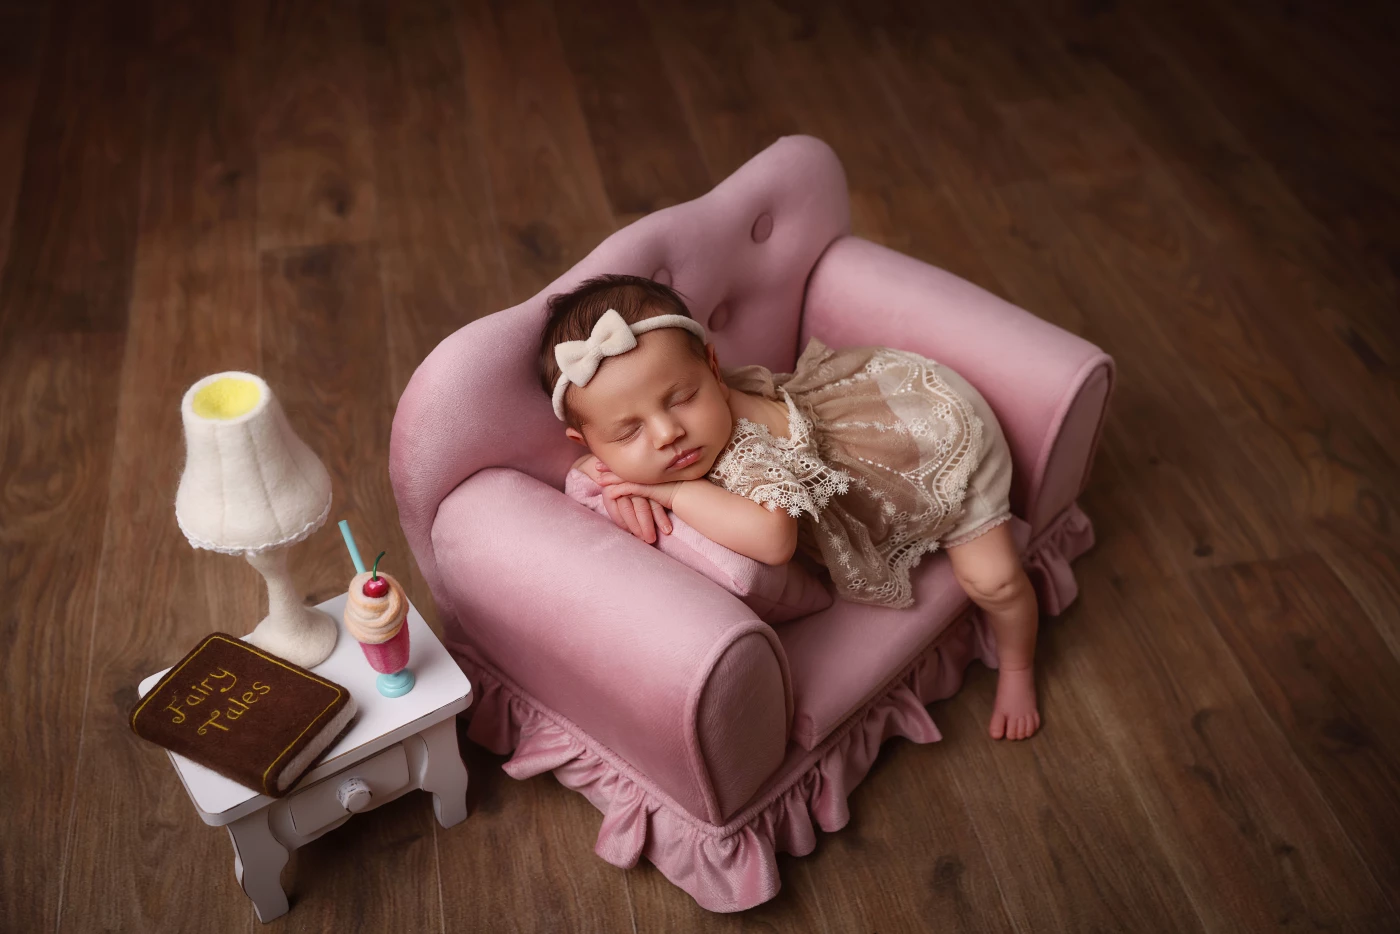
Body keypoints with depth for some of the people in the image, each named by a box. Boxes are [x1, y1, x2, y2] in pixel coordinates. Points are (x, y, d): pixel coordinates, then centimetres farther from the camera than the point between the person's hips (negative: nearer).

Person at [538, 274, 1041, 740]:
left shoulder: (746, 449, -47)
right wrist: (617, 477, -34)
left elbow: (773, 538, -65)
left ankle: (1018, 671, 27)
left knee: (991, 580, -4)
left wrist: (672, 491, -53)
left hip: (945, 426, -6)